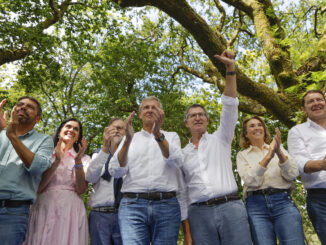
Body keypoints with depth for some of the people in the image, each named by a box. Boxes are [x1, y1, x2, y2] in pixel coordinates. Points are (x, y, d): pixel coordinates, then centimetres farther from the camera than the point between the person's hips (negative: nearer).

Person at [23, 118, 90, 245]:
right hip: (44, 208, 0)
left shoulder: (84, 159, 10)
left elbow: (81, 189, -4)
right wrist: (57, 161, -10)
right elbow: (38, 188, -2)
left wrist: (78, 161, -14)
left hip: (71, 209, 0)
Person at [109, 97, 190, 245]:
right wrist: (128, 140, -15)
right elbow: (116, 171, 0)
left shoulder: (171, 136, 14)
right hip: (132, 204, 0)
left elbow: (175, 161, -6)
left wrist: (158, 134, -20)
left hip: (167, 206, 1)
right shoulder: (129, 139, 15)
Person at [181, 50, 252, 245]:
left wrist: (231, 68, -7)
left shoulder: (220, 139, 12)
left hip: (230, 207, -1)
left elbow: (230, 105, 1)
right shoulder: (183, 153, 15)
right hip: (199, 213, 2)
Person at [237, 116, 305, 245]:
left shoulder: (278, 148, 15)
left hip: (283, 201, 1)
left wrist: (279, 153, -17)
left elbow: (293, 174, 0)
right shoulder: (242, 155, 10)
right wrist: (268, 157, -18)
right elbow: (250, 181, -7)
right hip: (256, 205, -1)